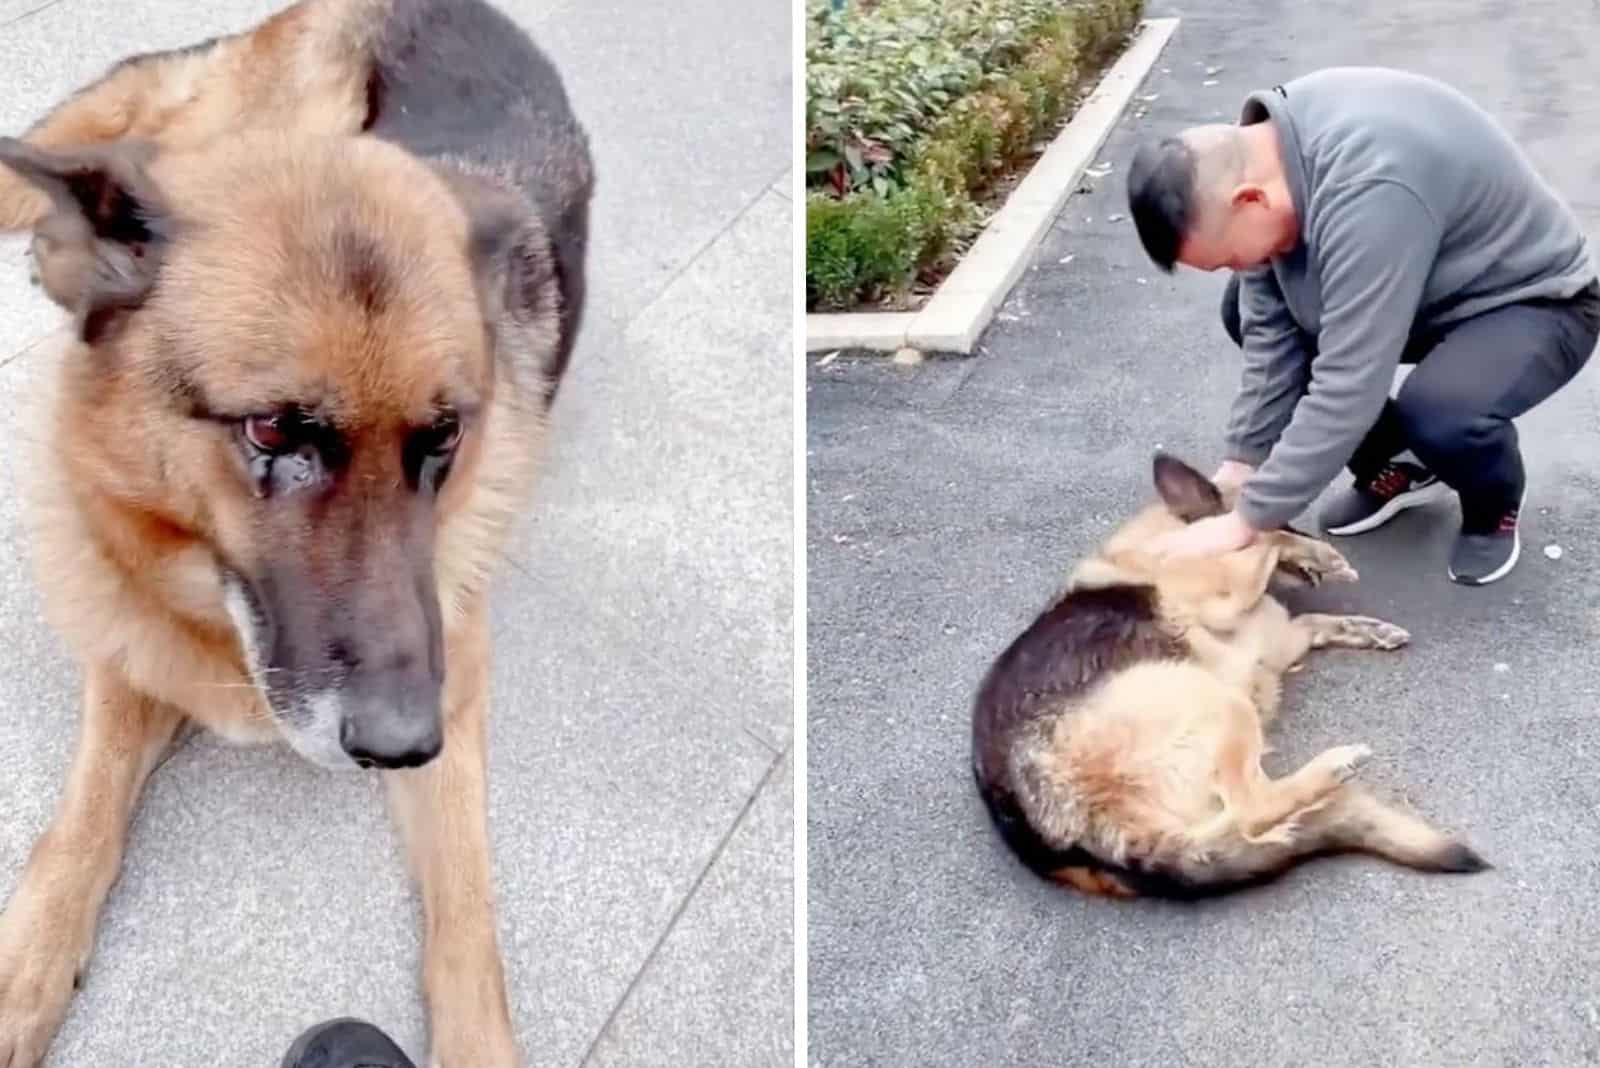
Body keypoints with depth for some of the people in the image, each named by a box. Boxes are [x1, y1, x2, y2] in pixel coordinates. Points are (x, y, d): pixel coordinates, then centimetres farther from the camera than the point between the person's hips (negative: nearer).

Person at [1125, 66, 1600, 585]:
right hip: (1434, 287, 8)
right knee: (1245, 310, -4)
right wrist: (1241, 462, -11)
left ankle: (1495, 502, 1)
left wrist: (1247, 519, -32)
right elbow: (1272, 331, -8)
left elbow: (1348, 385, -38)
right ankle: (1395, 466, 12)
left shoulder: (1369, 188, -39)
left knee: (1439, 414, -36)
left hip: (1538, 301, -8)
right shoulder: (1259, 151, -13)